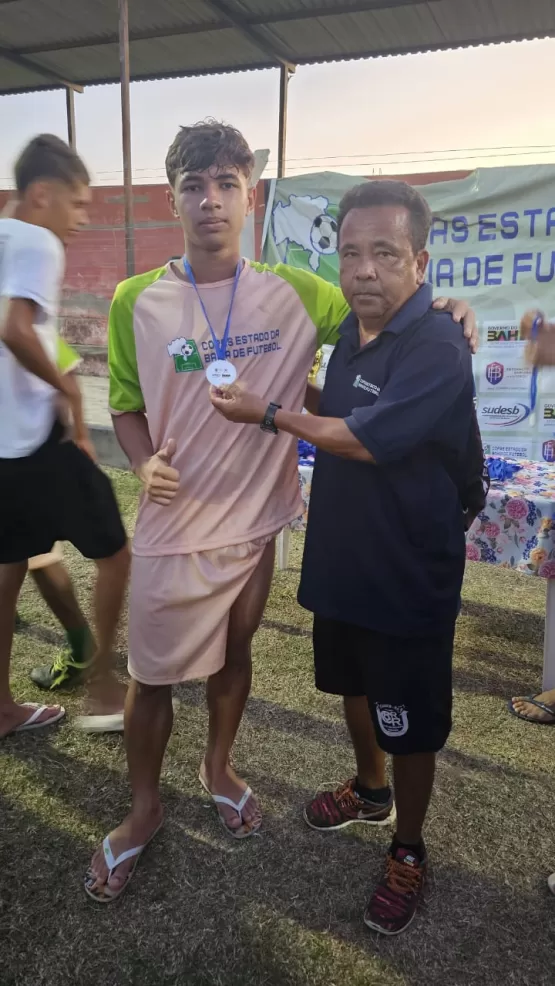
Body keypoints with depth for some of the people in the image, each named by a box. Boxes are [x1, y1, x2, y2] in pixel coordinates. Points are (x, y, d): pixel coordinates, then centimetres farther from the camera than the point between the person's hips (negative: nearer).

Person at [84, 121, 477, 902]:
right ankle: (144, 808, 38)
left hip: (255, 522, 2)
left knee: (233, 655, 21)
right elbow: (126, 407, 2)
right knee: (152, 678, 11)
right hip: (173, 530, -1)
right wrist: (146, 464, -18)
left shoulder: (293, 293, -6)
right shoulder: (136, 301, -8)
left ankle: (219, 769, 49)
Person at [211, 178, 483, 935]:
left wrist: (269, 413, -15)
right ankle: (370, 790, 52)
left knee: (410, 724, 10)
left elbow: (364, 439, -25)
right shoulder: (352, 332, 4)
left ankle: (408, 853, 35)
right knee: (353, 684, 26)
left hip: (409, 579, -8)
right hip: (343, 559, 8)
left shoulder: (437, 351, -23)